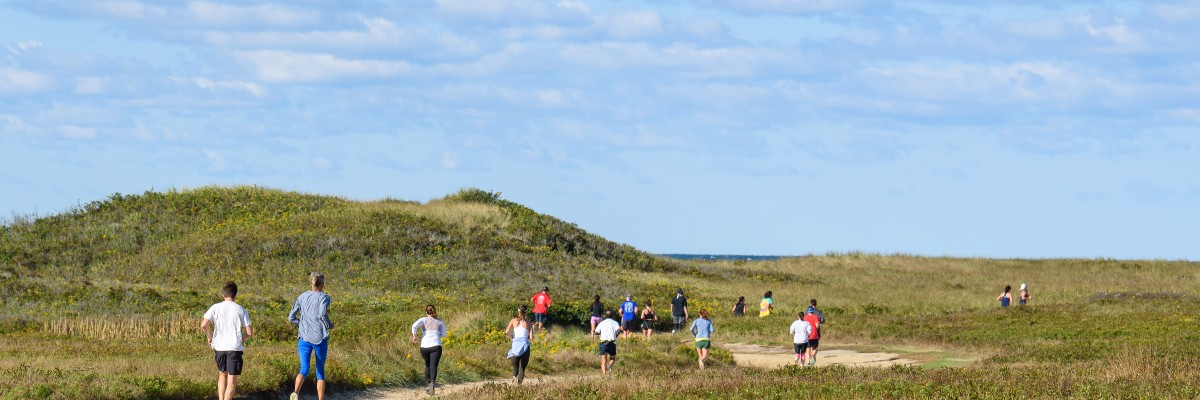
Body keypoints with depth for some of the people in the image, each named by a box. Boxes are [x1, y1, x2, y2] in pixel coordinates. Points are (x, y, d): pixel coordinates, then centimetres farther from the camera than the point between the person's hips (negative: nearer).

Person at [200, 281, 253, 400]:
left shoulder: (216, 308, 0)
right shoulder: (240, 310, -1)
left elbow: (203, 325, -11)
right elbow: (250, 332, -2)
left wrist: (209, 336, 8)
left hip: (219, 347, 2)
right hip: (235, 348, -2)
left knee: (222, 374, 22)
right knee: (232, 380, -1)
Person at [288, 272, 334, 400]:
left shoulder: (301, 297, 10)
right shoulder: (323, 297, -2)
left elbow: (291, 318, 10)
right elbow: (322, 314, -19)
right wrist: (329, 325, -1)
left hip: (303, 338, 2)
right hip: (320, 338, -2)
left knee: (304, 369, -5)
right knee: (320, 371, 11)